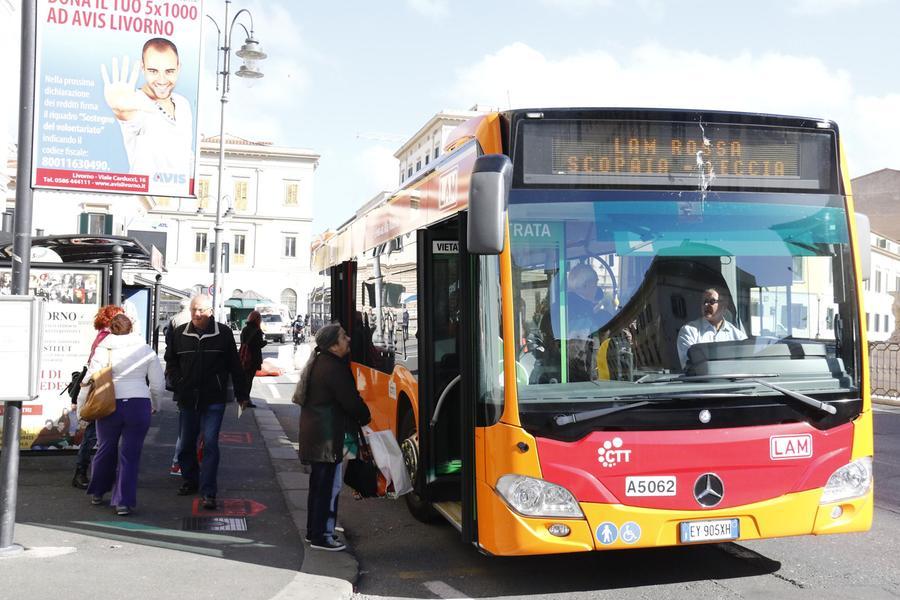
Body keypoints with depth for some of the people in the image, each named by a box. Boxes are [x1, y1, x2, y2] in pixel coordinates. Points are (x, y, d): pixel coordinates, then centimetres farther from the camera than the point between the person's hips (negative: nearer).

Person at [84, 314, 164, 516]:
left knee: (106, 450, 18)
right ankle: (124, 502, 1)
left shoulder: (103, 349, 2)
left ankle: (97, 493, 34)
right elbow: (158, 384, 6)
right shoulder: (146, 350, 6)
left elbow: (90, 380, -3)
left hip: (110, 406, 0)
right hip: (139, 405, 0)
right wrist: (154, 406, 20)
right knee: (130, 455, 4)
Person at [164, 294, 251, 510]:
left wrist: (241, 394, 2)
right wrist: (178, 383, 3)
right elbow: (170, 360, 18)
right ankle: (189, 481, 34)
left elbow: (234, 365, 2)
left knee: (210, 444, -10)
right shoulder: (180, 333, 4)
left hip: (214, 400, -4)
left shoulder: (223, 333, -3)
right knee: (186, 443, 14)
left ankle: (208, 492, -7)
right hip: (187, 399, 4)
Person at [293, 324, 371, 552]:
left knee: (318, 483, 18)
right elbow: (351, 401, -17)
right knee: (329, 486, -4)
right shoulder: (333, 369, -19)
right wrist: (365, 417, 3)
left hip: (313, 433, 10)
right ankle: (321, 536, 2)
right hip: (327, 436, -10)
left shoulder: (318, 362, 12)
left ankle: (314, 531, 27)